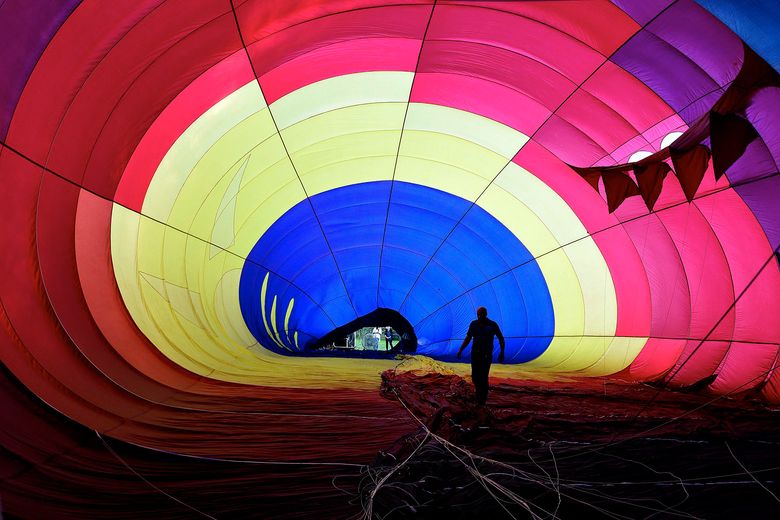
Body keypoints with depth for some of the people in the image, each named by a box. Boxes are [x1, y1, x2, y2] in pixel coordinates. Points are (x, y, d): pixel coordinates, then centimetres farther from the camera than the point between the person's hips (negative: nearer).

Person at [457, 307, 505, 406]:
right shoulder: (473, 324, -1)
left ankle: (482, 400, 3)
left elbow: (501, 338, 4)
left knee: (483, 377, -9)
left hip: (487, 355, -3)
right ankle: (479, 390, 33)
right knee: (475, 376, 3)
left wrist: (502, 352, 2)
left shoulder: (493, 325, -8)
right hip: (475, 353, 3)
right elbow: (467, 339, 4)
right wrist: (460, 350, -6)